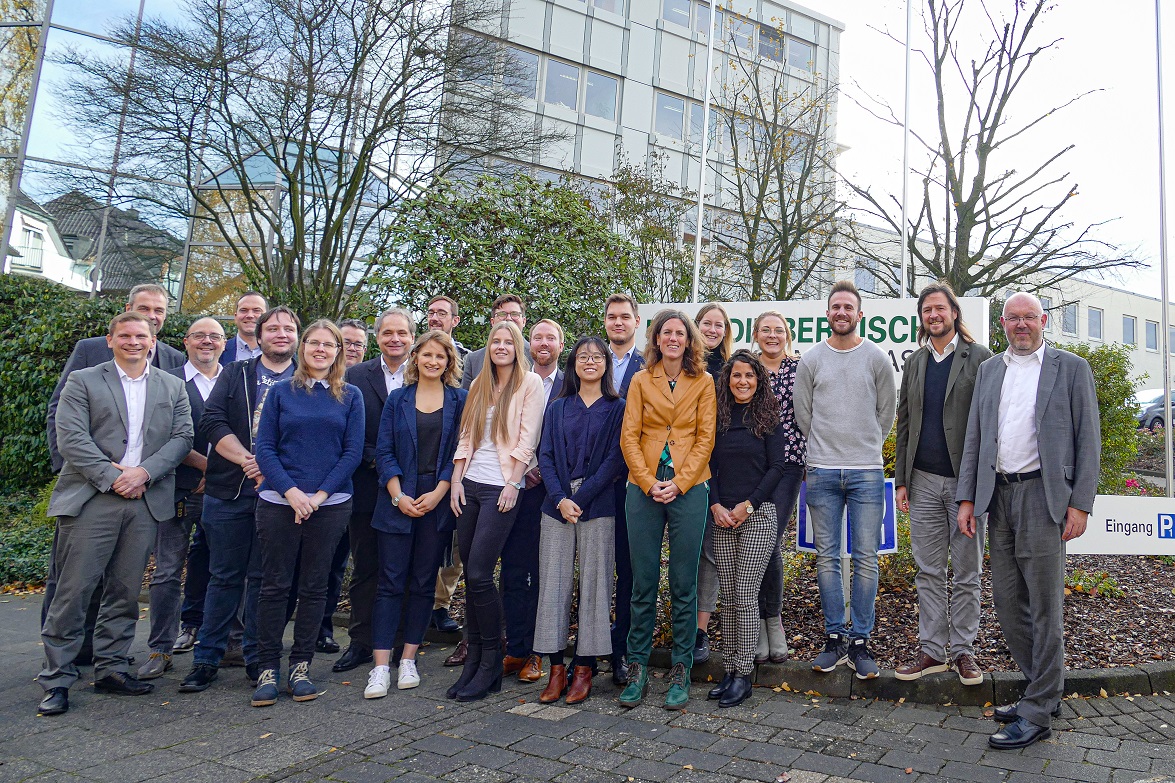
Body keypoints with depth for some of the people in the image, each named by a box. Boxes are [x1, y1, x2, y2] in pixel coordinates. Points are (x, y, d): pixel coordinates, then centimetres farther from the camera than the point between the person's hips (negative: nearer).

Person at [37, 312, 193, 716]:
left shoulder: (172, 387, 14)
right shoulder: (82, 381, 6)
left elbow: (182, 437, 5)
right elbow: (71, 438, -5)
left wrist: (144, 471, -10)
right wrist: (113, 476, -13)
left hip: (145, 501, 3)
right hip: (91, 500, -3)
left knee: (125, 591, 9)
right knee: (73, 590, -1)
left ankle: (111, 668, 21)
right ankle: (57, 679, 9)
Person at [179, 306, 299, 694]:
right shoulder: (234, 374, 9)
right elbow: (212, 421, -3)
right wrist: (248, 460, -14)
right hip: (229, 491, 1)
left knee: (264, 578, 7)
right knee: (225, 576, 7)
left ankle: (257, 658, 18)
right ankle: (207, 658, 18)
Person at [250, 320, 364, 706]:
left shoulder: (351, 396, 7)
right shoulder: (281, 392, 7)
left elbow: (353, 452, 1)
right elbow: (265, 448, 1)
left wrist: (320, 495, -9)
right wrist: (291, 492, -12)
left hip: (330, 504, 1)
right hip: (279, 501, 0)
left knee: (314, 587, 6)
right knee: (274, 585, 2)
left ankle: (300, 666, 17)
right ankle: (268, 668, 12)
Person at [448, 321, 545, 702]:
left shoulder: (530, 383, -1)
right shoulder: (479, 385, 16)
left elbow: (527, 438, -7)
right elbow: (466, 438, 14)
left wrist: (512, 484, -12)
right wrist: (456, 480, 6)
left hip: (501, 487, -6)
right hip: (470, 485, 6)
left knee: (479, 574, -11)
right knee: (471, 574, 6)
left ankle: (491, 662, 3)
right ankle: (474, 659, 15)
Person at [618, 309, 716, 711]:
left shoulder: (703, 383, 6)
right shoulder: (641, 380, 8)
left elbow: (705, 438, 0)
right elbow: (629, 436, 3)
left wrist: (679, 482, -10)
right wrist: (649, 482, -8)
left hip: (688, 489, -1)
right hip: (643, 488, 1)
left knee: (684, 584, 4)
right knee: (643, 582, 4)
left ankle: (680, 671, 15)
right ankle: (637, 667, 15)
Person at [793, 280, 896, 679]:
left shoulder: (877, 358, 4)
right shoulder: (810, 360, 6)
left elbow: (885, 414, 10)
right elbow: (803, 414, 10)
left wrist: (865, 450, 11)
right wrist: (827, 450, 11)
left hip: (867, 472, -1)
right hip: (822, 472, 1)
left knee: (866, 560, 1)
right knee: (827, 559, 6)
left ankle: (860, 642, 12)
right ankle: (835, 638, 17)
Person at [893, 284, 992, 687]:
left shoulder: (979, 358, -1)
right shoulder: (915, 362, 12)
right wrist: (901, 479, 7)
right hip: (924, 482, 4)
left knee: (967, 573, 7)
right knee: (928, 571, 7)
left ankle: (963, 650, 18)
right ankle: (932, 650, 15)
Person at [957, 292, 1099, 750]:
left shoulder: (1071, 368, 2)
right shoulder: (988, 370, 14)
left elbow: (1087, 440, -2)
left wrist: (1080, 503, -9)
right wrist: (967, 498, 6)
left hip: (1042, 493, -5)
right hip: (998, 495, 5)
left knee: (1044, 605, 0)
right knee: (1007, 601, 10)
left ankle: (1037, 714, 9)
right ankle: (1047, 689, 27)